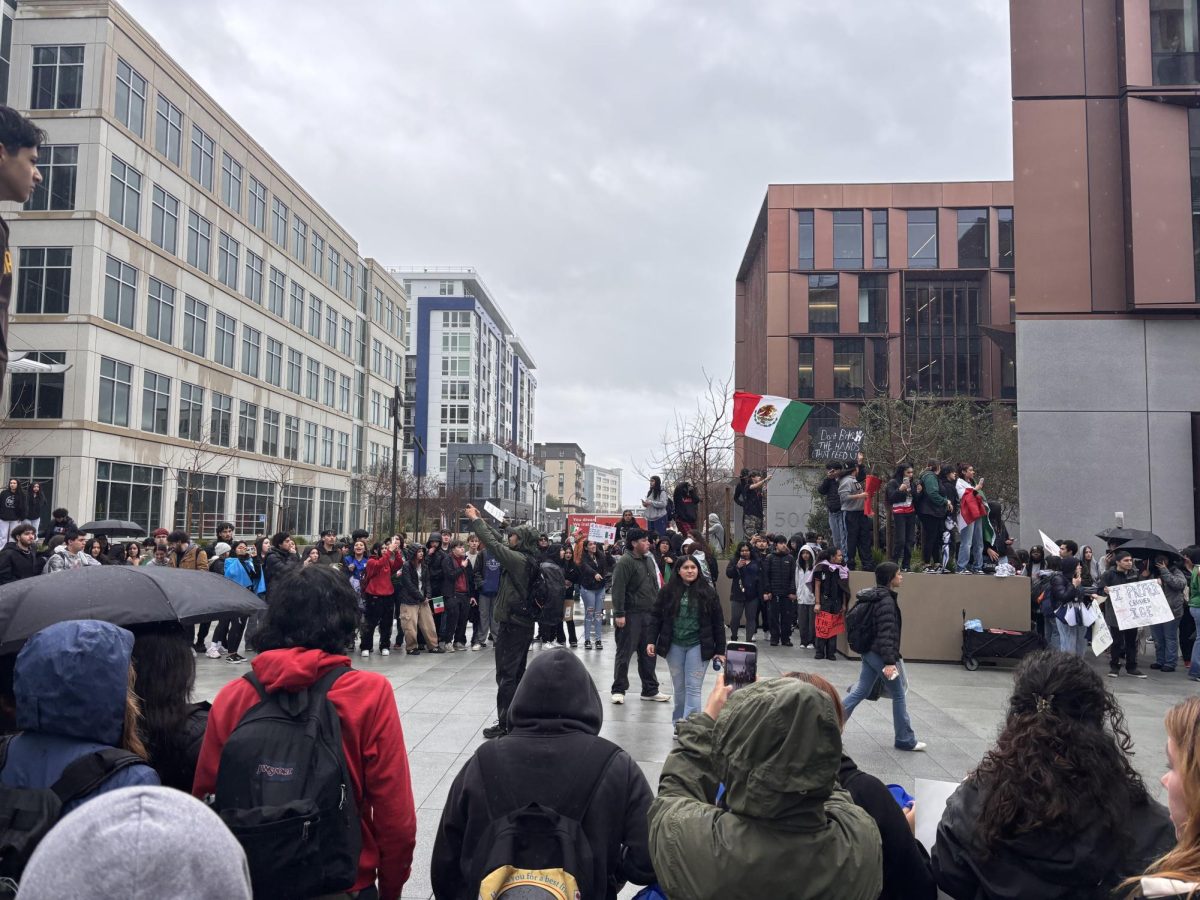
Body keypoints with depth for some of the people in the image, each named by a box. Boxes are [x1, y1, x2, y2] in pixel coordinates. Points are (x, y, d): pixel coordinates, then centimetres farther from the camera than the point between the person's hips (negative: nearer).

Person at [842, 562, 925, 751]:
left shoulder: (876, 597, 12)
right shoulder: (886, 601, -19)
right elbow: (886, 633, -25)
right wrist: (889, 662, -28)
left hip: (869, 652, 9)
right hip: (880, 655, -9)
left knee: (861, 691, 12)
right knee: (898, 696, 5)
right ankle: (905, 740, 16)